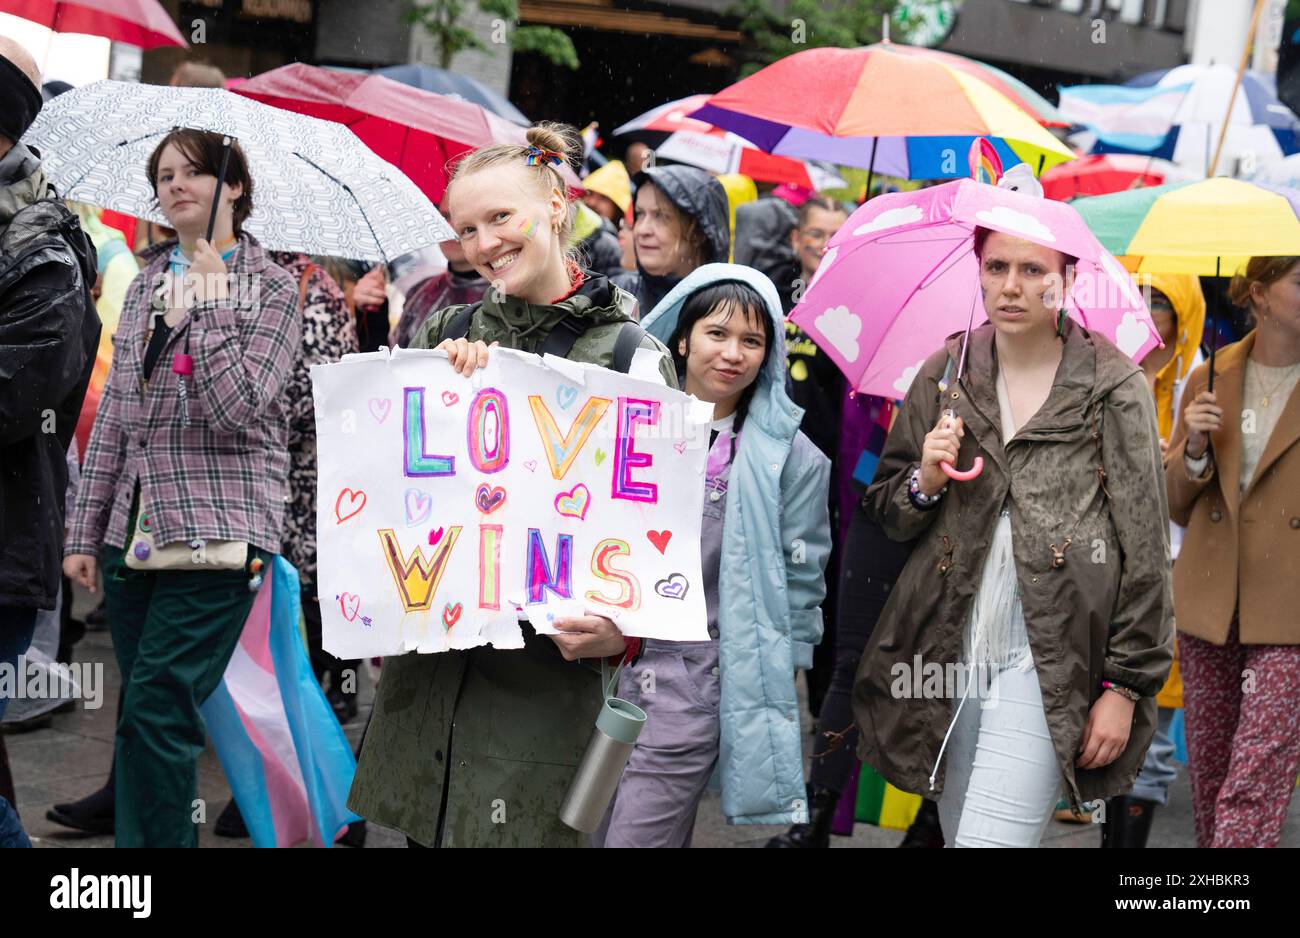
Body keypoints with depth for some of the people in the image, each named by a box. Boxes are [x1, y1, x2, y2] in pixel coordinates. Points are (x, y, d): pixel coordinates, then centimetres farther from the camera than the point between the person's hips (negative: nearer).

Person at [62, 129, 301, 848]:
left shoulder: (271, 289, -1)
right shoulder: (146, 285, 16)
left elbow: (236, 410, -14)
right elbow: (114, 417, 16)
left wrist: (210, 300, -12)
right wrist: (85, 531, 13)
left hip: (217, 532, -6)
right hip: (133, 535, 6)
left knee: (154, 710, -14)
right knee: (145, 719, 8)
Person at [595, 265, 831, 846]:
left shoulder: (790, 456, -1)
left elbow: (801, 583, 2)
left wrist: (767, 685, 1)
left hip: (692, 683, -4)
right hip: (604, 665, 4)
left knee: (635, 838, -6)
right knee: (595, 832, 10)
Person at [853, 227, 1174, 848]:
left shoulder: (1114, 388, -2)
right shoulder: (943, 376, 9)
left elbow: (1145, 550, -2)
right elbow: (886, 514, 15)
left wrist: (1126, 685, -5)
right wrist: (926, 481, -8)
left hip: (1051, 664, -4)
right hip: (945, 654, 4)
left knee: (991, 838, -13)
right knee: (957, 831, 9)